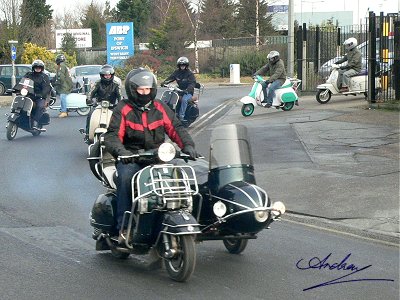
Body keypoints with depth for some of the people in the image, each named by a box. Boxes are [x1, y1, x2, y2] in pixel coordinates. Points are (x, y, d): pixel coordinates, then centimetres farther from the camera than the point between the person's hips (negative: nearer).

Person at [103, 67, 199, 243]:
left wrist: (187, 145, -13)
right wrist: (121, 151, -27)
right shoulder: (122, 109, 4)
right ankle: (123, 227, -30)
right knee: (126, 177, -34)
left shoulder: (160, 108, 14)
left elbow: (175, 128, 7)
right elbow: (112, 135, -6)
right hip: (130, 160, -3)